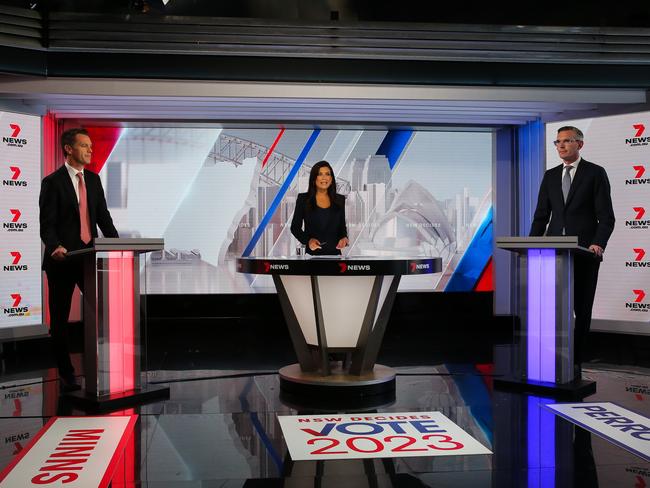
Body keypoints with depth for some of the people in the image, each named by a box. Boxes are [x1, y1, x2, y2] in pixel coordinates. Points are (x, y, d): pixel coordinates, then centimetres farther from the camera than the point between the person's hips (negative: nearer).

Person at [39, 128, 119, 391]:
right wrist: (55, 247, -30)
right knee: (60, 319, 6)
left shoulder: (93, 179, 11)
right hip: (63, 259, -4)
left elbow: (103, 216, 11)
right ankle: (66, 375, 17)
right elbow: (47, 224, -11)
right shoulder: (52, 182, -5)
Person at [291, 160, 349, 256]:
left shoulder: (340, 199, 6)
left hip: (334, 251, 2)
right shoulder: (303, 199, -1)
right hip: (312, 252, -2)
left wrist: (344, 237, -9)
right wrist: (308, 240, -17)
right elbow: (295, 227, 0)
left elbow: (342, 226, 12)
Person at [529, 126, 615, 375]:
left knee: (582, 310, 5)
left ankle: (575, 362, 14)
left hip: (584, 252, -3)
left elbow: (606, 217, -4)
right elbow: (541, 215, 12)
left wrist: (598, 244, -19)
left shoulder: (596, 173, 1)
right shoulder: (550, 176, 13)